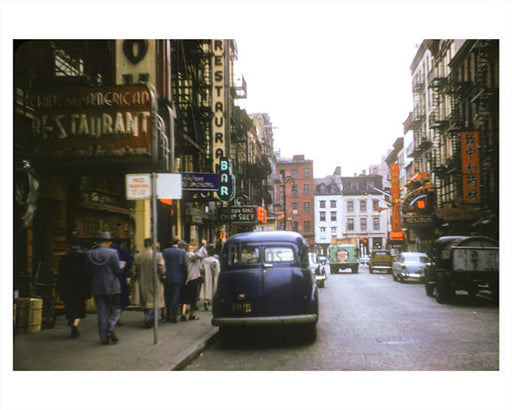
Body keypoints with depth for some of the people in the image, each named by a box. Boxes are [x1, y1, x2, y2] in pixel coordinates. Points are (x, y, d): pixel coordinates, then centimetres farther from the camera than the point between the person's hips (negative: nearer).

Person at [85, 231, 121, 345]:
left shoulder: (90, 254, 2)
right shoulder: (112, 252, -9)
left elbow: (88, 272, 5)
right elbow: (118, 271, -9)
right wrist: (120, 266, 12)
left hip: (97, 287, 3)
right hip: (111, 286, -3)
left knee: (102, 312, 8)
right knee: (115, 309, 10)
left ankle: (104, 338, 9)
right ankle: (110, 330, -10)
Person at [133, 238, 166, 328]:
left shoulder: (137, 256, -2)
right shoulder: (158, 255, -12)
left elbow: (135, 270, 5)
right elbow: (162, 269, -11)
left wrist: (136, 281, 18)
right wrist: (163, 278, 4)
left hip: (143, 284, 4)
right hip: (155, 283, -4)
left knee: (145, 301, 16)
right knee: (153, 301, 3)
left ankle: (147, 320, 26)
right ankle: (148, 320, -9)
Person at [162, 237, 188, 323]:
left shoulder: (165, 251, -2)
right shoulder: (182, 252, -4)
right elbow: (185, 265, -7)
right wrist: (185, 277, 3)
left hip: (167, 278, 1)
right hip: (178, 278, -1)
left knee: (167, 297, 13)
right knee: (175, 297, 2)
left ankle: (167, 316, 20)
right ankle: (173, 316, 0)